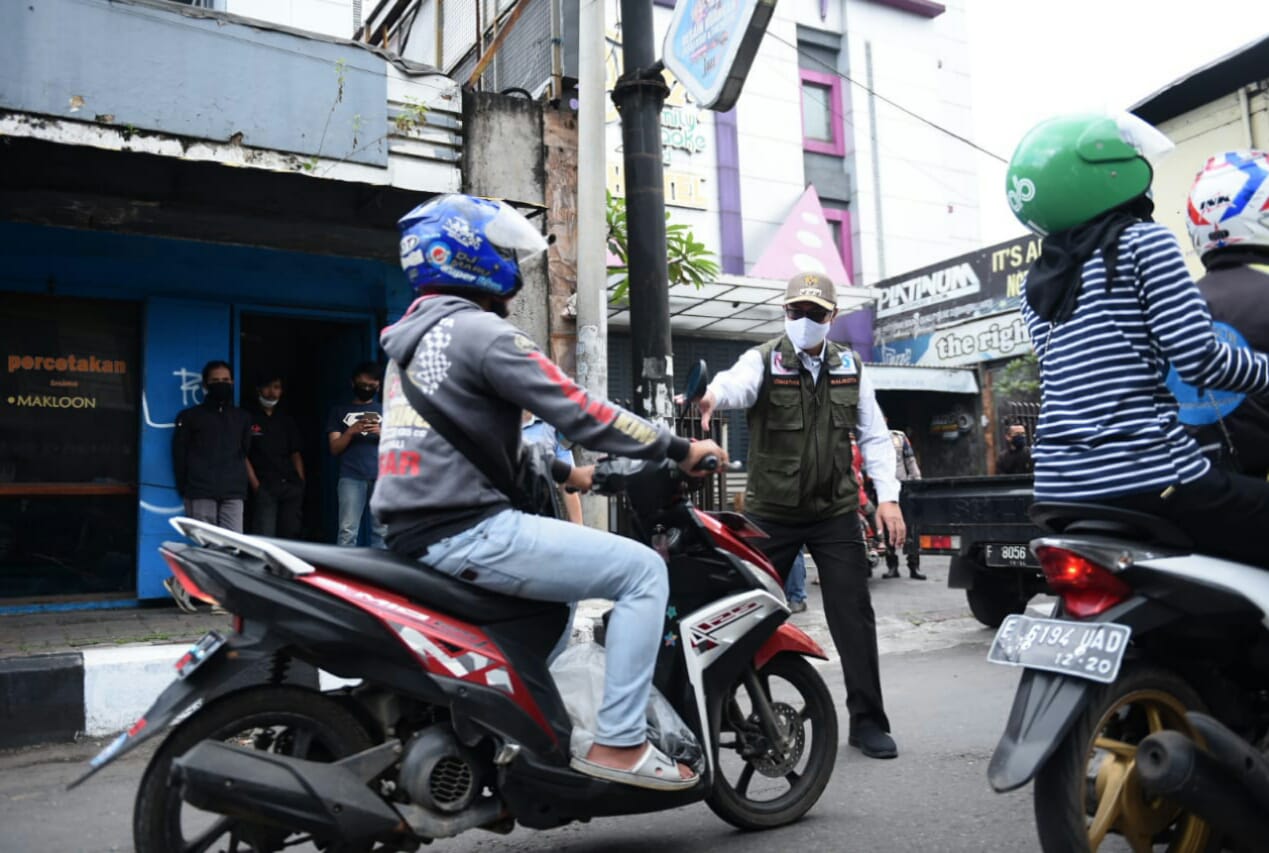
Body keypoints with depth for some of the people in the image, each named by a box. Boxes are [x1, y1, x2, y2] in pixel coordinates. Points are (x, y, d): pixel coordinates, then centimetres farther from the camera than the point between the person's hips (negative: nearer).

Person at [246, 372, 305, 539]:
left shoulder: (286, 420, 18)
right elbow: (243, 455, -2)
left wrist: (301, 483, 4)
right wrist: (255, 485, -11)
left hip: (291, 486, 4)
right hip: (264, 487, -4)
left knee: (290, 536, 3)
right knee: (265, 538, -12)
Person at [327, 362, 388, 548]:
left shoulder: (385, 411, 18)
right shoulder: (340, 411, 16)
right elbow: (334, 449, 9)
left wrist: (382, 433, -8)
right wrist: (351, 431, -8)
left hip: (382, 477, 1)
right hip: (351, 478, -1)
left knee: (382, 531, -5)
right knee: (348, 531, -10)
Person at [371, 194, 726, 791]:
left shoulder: (412, 340, 20)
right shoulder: (479, 331, -11)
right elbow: (577, 410, -14)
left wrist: (564, 474, 31)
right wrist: (680, 449, -5)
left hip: (417, 534, 10)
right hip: (468, 533, -10)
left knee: (559, 590, 32)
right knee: (643, 571, -7)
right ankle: (618, 743, -5)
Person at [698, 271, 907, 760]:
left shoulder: (850, 367, 7)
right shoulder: (763, 360, -4)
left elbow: (875, 437, 9)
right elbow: (738, 384, -28)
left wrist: (887, 496, -3)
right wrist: (711, 395, -52)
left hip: (836, 512, 2)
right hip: (771, 513, -2)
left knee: (854, 616, 2)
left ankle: (867, 721, 15)